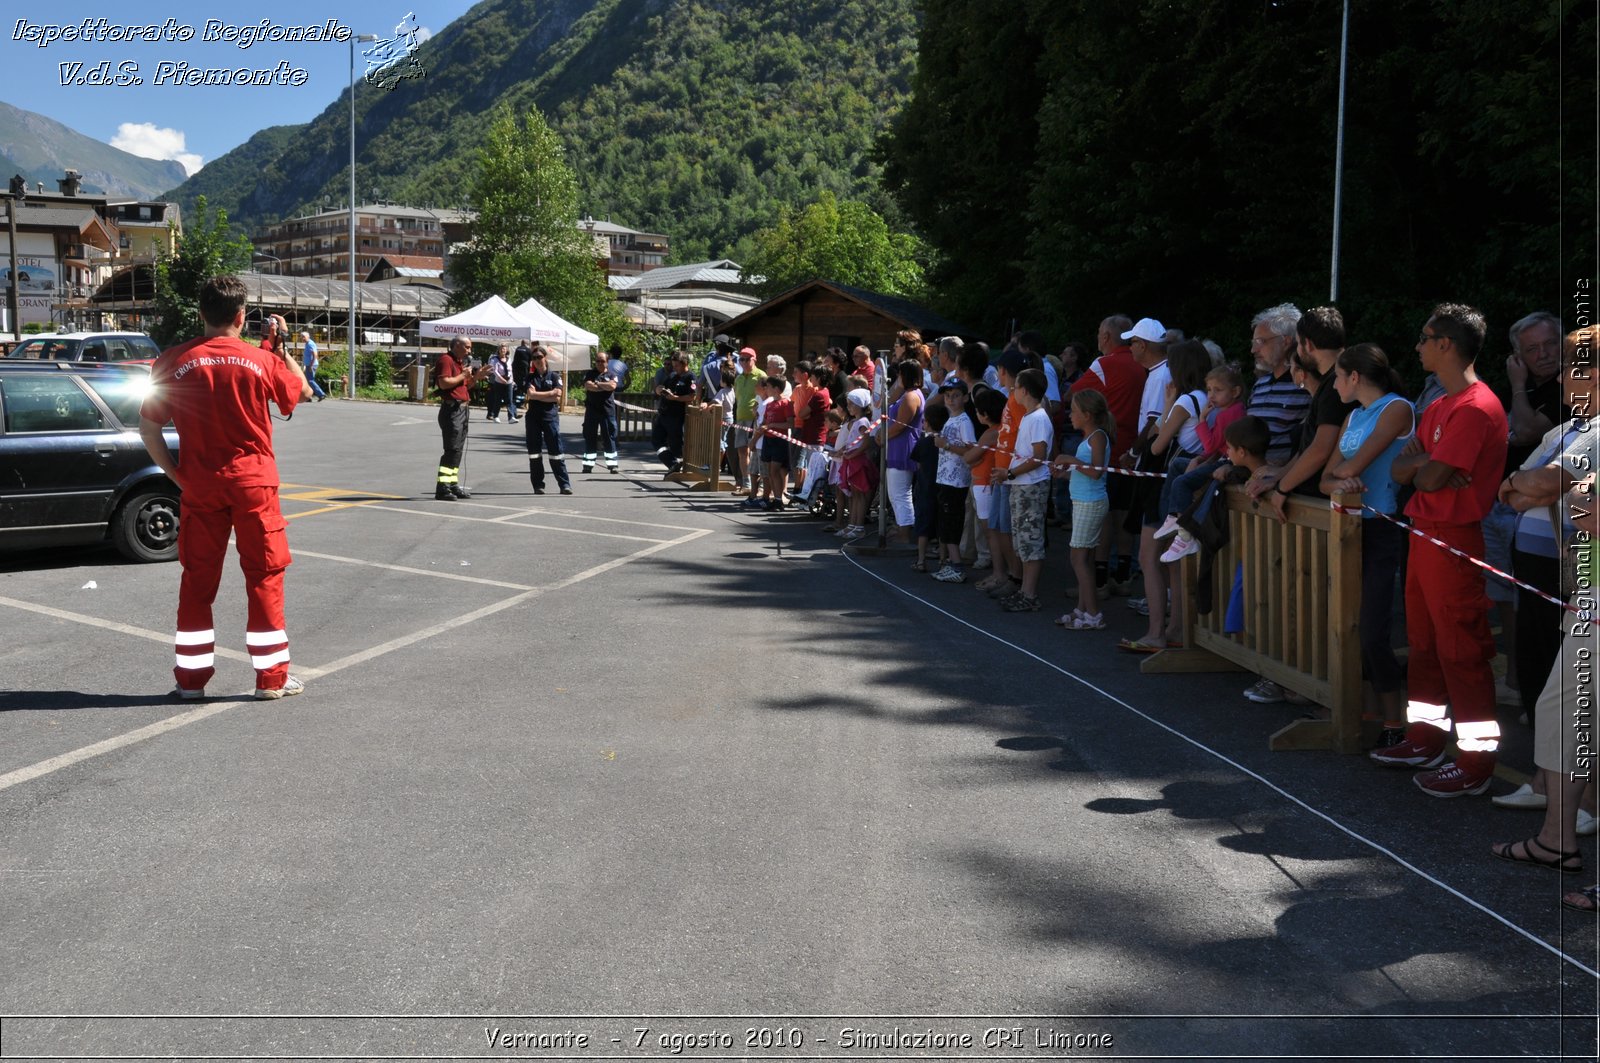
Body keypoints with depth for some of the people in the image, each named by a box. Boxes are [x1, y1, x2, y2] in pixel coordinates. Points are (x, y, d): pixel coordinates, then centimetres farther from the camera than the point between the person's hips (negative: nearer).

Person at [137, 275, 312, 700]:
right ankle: (271, 677, 9)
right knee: (264, 577, 6)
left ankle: (191, 677, 15)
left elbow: (149, 429, -2)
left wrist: (175, 474, 7)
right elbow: (302, 391, 12)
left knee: (197, 580, 10)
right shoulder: (261, 361, -6)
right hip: (254, 482, -1)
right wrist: (282, 347, 21)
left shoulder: (174, 362, -2)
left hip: (200, 486, 2)